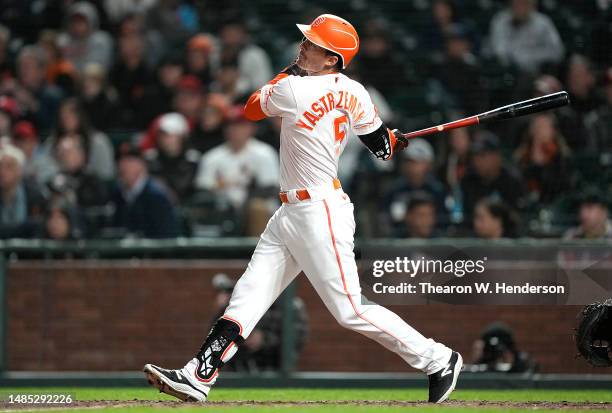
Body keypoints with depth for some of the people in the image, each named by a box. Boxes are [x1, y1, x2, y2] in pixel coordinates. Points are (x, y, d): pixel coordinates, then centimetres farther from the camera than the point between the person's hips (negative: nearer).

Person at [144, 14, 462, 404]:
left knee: (350, 310, -3)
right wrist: (394, 138, 30)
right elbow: (384, 147, 7)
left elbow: (251, 108, 0)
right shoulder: (352, 92, 1)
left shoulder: (293, 90, -19)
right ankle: (198, 378, 2)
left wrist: (288, 72, 12)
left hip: (320, 215, -10)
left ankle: (438, 359, 8)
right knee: (248, 296, 5)